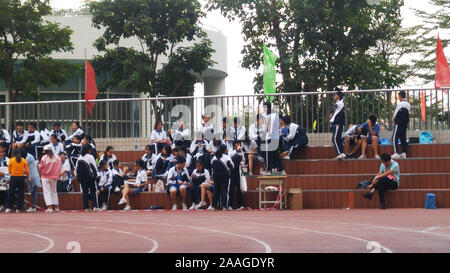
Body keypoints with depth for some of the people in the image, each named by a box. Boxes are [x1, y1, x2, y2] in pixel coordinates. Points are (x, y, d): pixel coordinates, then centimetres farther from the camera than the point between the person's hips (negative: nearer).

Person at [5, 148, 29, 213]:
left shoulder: (11, 160, -3)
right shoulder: (24, 160, -2)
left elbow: (9, 171, 3)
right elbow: (26, 171, -1)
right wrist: (27, 178, 13)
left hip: (13, 178, 0)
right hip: (21, 178, 0)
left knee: (10, 193, 9)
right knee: (21, 193, 6)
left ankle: (8, 208, 5)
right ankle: (19, 208, 4)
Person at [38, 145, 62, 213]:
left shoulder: (44, 157, -10)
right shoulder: (57, 157, 2)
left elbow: (41, 167, -6)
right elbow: (60, 167, 4)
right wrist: (57, 175, 12)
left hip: (45, 177, -4)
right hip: (54, 177, 4)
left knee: (47, 192, -2)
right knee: (54, 191, 16)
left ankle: (49, 207, -13)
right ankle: (56, 206, 16)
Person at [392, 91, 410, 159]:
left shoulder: (400, 103, -13)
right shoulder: (408, 104, 9)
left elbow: (396, 114, -7)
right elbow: (407, 113, 13)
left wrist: (394, 119, 14)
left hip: (399, 123, -7)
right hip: (405, 124, 7)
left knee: (395, 138, -6)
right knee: (403, 138, 12)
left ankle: (396, 153, -15)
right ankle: (404, 153, 7)